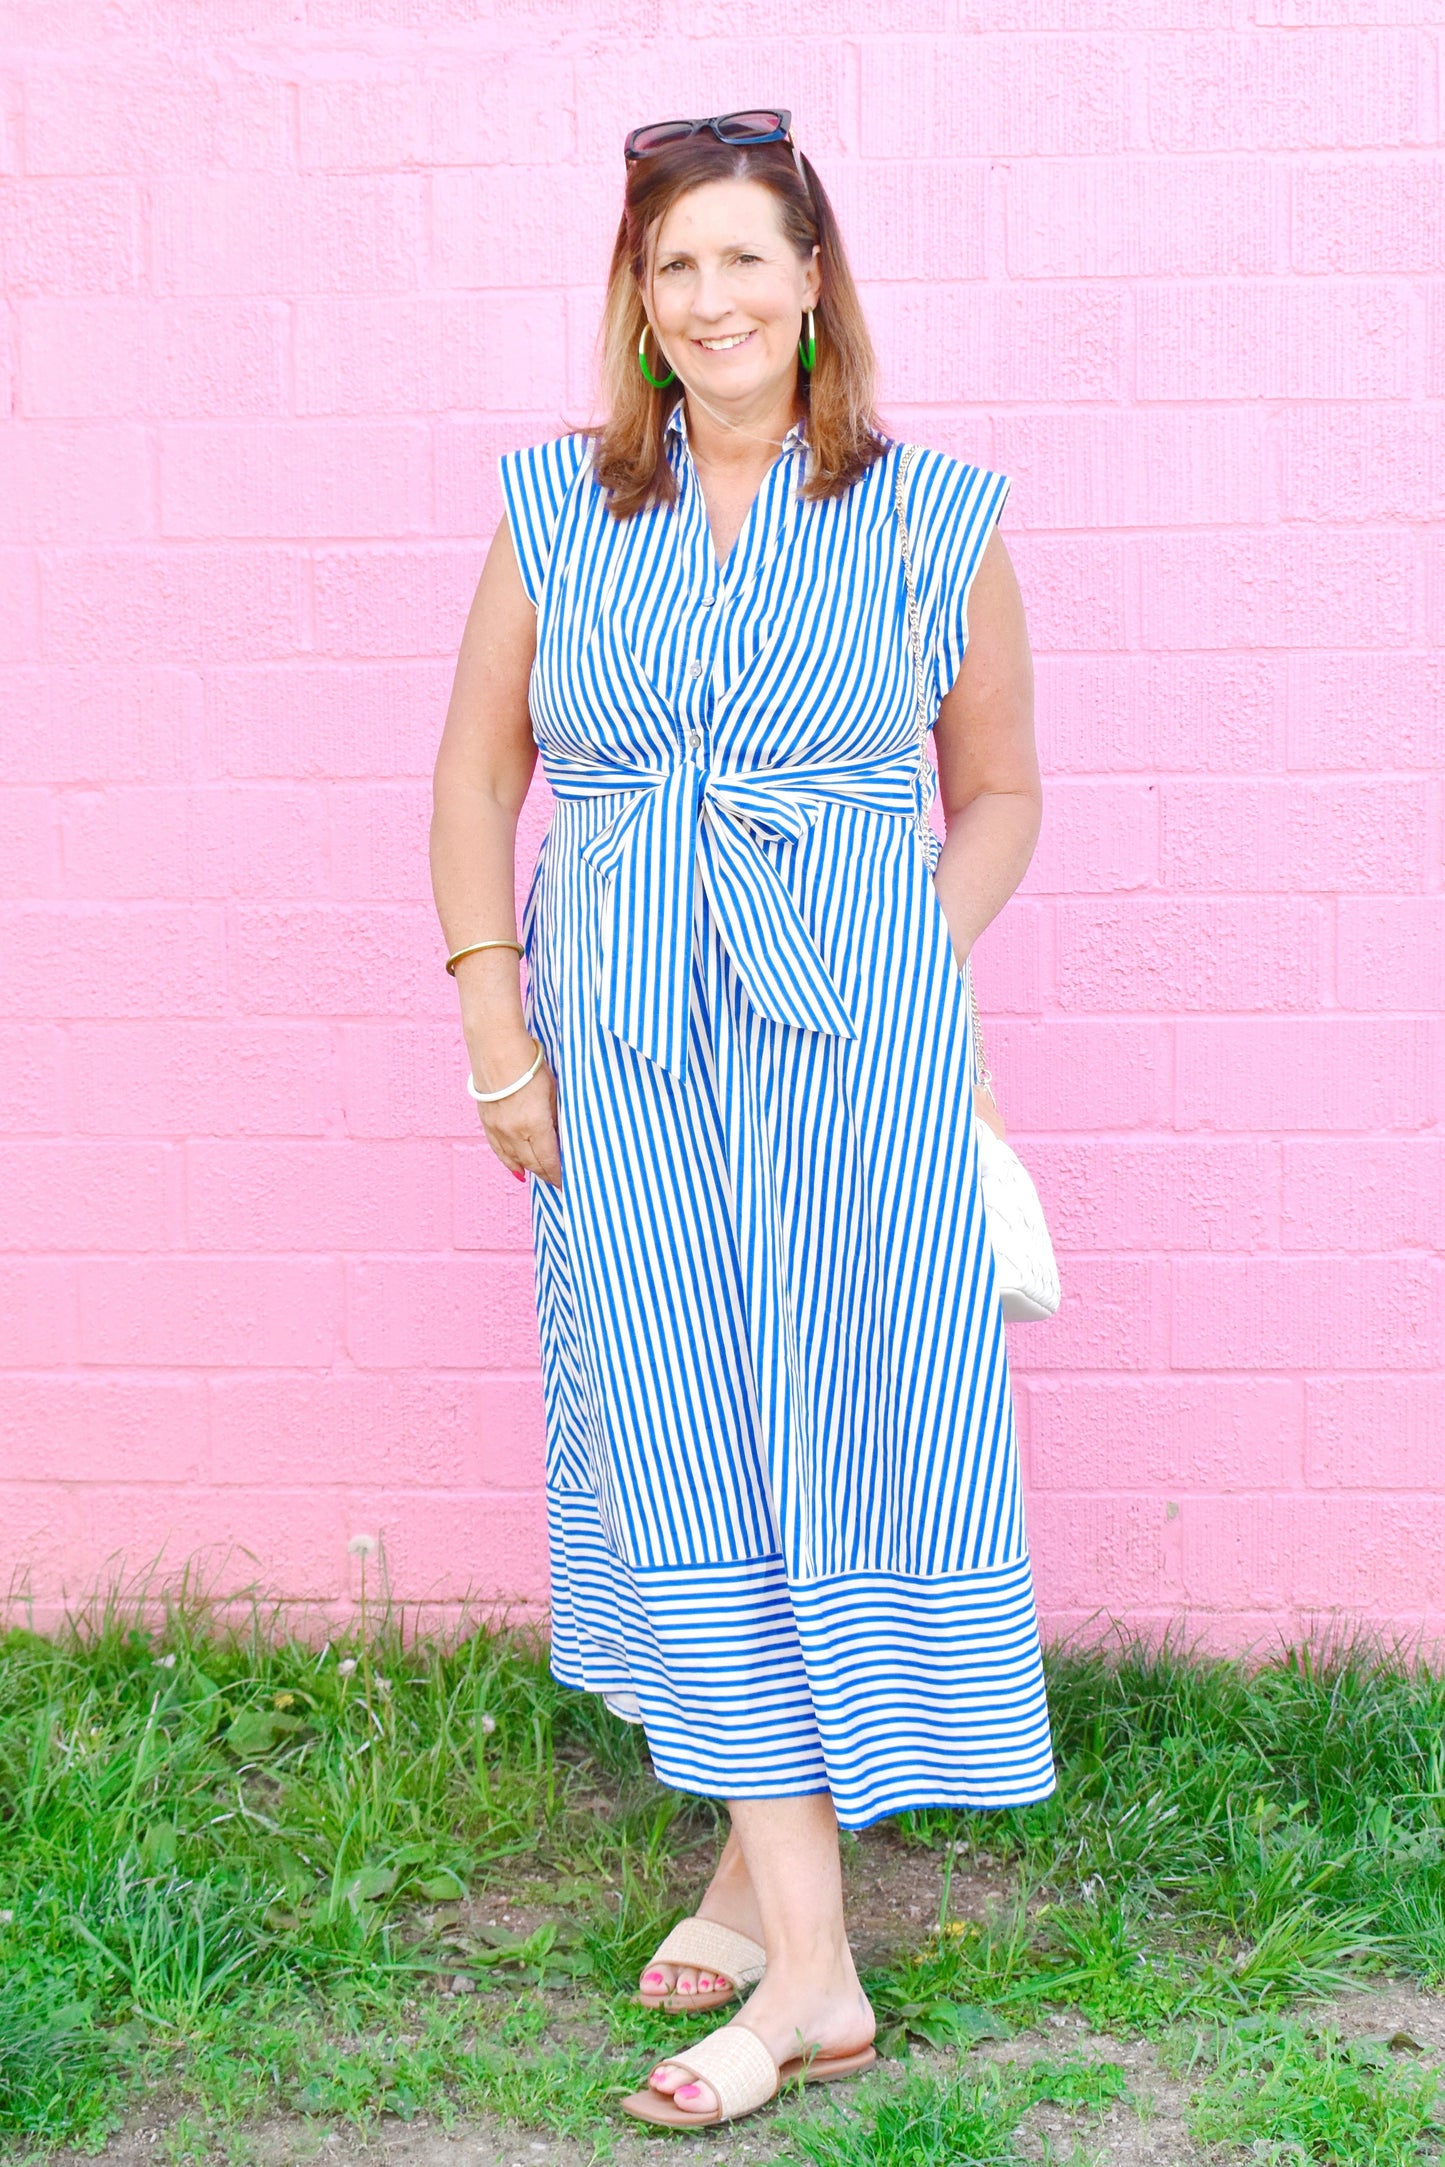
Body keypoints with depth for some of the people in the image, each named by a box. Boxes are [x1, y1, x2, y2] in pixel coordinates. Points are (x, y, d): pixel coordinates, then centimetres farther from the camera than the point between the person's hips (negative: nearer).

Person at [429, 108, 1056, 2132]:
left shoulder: (934, 515, 3)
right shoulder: (559, 506, 7)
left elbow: (999, 790, 10)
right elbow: (477, 775, 10)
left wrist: (915, 977, -4)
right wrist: (498, 1032, 2)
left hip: (850, 1048, -1)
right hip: (620, 1049, 2)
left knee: (839, 1442, 0)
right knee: (685, 1459, 3)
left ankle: (765, 1869, 18)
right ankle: (806, 1960, 14)